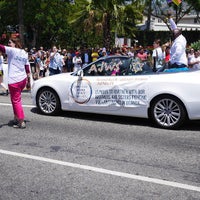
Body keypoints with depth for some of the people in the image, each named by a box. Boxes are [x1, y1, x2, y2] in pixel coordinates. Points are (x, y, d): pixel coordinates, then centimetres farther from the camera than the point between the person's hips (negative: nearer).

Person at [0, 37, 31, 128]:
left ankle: (21, 122, 0)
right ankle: (16, 118, 29)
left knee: (16, 101, -1)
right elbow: (27, 67, 15)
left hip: (14, 81, -8)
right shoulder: (24, 53, 11)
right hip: (23, 79, 8)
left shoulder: (12, 51, -11)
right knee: (16, 99, 21)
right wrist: (28, 79, 22)